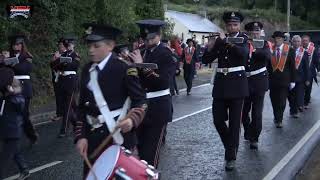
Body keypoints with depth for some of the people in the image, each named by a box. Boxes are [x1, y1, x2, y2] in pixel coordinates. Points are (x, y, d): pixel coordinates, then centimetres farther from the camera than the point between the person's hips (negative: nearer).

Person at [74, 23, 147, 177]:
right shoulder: (87, 70, 8)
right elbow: (82, 106, 9)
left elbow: (140, 100, -8)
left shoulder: (124, 69, -10)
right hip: (92, 136, 5)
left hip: (118, 134, -5)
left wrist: (132, 119, -27)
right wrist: (80, 136, 2)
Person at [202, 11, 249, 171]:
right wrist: (209, 48, -12)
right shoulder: (220, 40, 9)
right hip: (220, 83, 4)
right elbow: (206, 60, 6)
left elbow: (244, 53, -22)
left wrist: (226, 42, -20)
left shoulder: (243, 39, 0)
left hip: (237, 83, -3)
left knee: (234, 122, -1)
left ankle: (231, 157, 7)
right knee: (218, 120, 3)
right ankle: (230, 145, 29)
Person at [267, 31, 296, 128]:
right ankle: (277, 118, 25)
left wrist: (293, 81, 0)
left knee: (282, 101, -3)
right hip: (272, 79, 2)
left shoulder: (290, 50, 0)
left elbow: (292, 66, 2)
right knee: (274, 101, 8)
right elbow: (267, 65, 5)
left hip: (284, 80, -2)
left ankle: (279, 120, 6)